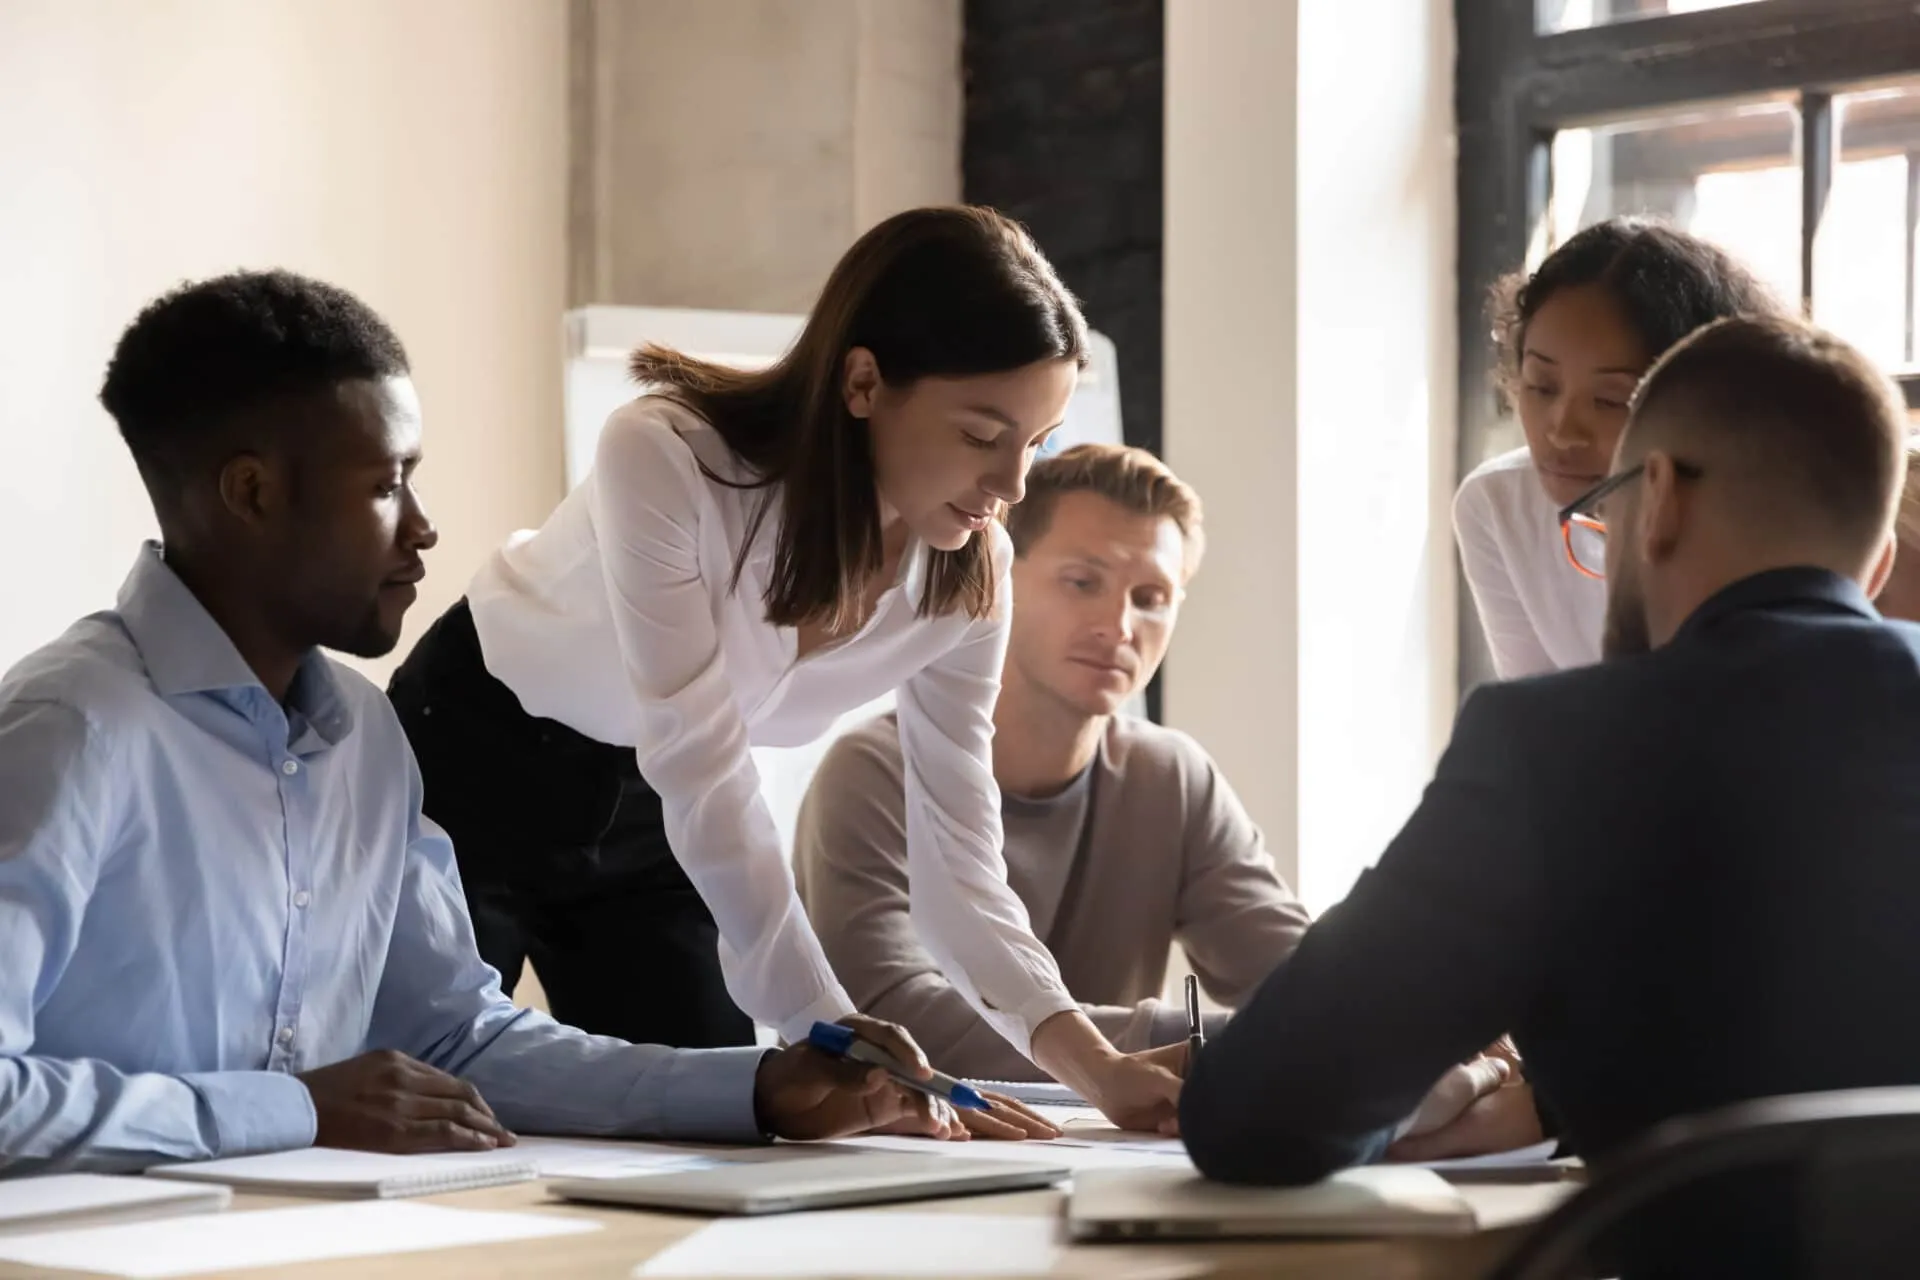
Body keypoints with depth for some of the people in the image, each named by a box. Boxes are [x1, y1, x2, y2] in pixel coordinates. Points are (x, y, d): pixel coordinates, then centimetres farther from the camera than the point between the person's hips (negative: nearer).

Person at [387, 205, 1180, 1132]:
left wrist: (1096, 1066, -31)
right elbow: (705, 779, -36)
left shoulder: (969, 573, -18)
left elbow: (957, 860, -16)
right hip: (473, 765, -4)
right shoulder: (667, 457, -35)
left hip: (645, 818, 5)